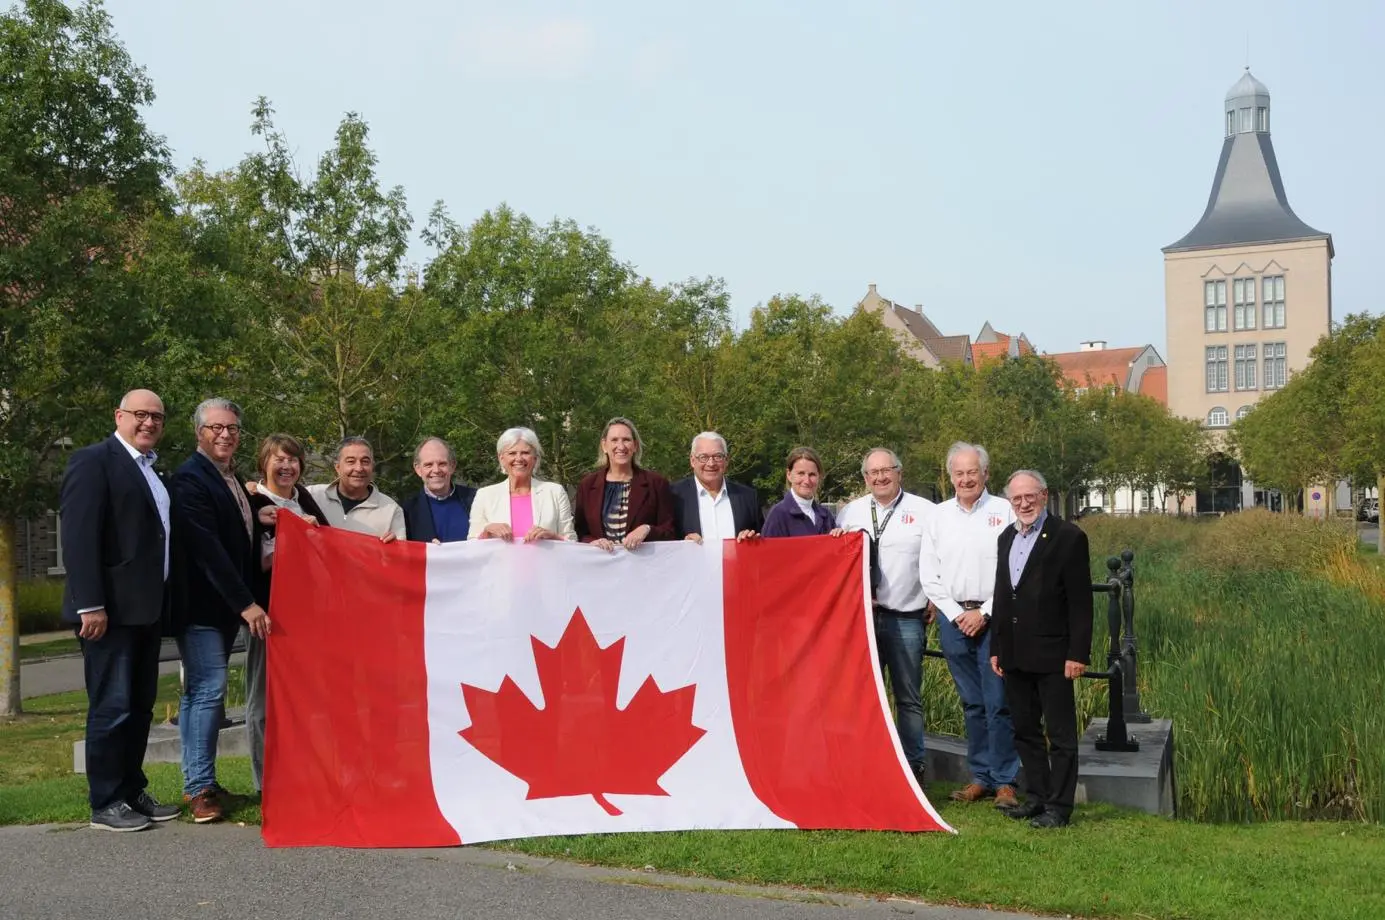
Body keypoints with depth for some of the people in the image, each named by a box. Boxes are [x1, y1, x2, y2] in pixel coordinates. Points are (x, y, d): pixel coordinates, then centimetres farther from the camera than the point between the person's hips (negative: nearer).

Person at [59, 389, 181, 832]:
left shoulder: (154, 470, 17)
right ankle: (105, 804, 7)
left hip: (147, 608, 8)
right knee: (111, 707, -2)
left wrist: (164, 603, 11)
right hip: (111, 610, -8)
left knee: (140, 707, 13)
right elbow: (78, 536, -15)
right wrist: (90, 605, -21)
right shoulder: (93, 461, -7)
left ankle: (133, 792, 22)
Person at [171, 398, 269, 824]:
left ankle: (199, 783, 18)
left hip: (228, 605, 9)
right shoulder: (190, 480, -13)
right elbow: (208, 550, -20)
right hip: (201, 605, -9)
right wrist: (246, 604, -22)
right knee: (208, 689, -10)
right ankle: (200, 788, -4)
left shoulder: (235, 480, 14)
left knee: (202, 691, 12)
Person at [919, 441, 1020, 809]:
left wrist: (984, 613, -9)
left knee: (998, 702, -5)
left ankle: (1005, 781, 3)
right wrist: (955, 613, -1)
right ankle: (980, 777, 17)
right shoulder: (938, 516, 10)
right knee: (971, 702, 9)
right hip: (953, 616, 3)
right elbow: (928, 573, 9)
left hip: (993, 617, -3)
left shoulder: (1004, 512, 0)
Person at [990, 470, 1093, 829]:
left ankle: (1059, 806, 8)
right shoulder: (1007, 538, 14)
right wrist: (996, 648, 14)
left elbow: (1080, 601, -10)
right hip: (1014, 656, 7)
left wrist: (1078, 654, -15)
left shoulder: (1068, 537, -8)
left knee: (1060, 734, 1)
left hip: (1051, 655, -7)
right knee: (1025, 730, 14)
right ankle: (1036, 797, 25)